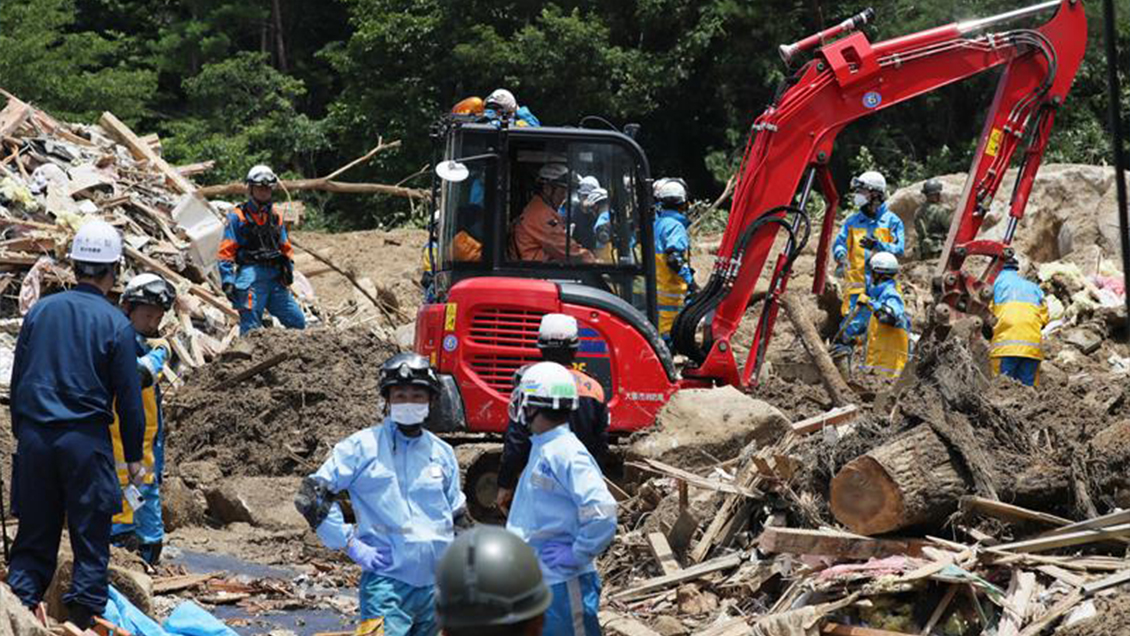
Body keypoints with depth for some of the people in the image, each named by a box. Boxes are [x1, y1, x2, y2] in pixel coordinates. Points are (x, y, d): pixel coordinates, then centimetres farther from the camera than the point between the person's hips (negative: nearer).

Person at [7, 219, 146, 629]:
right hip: (86, 440, -4)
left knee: (34, 537, 10)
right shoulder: (116, 324, -5)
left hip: (35, 437, 4)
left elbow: (17, 378, 11)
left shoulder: (40, 311, 5)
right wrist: (133, 456, 6)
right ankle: (84, 616, 3)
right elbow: (129, 397, -2)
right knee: (91, 538, 5)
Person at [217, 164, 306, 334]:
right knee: (251, 328, -8)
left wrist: (289, 268, 11)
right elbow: (226, 251, -2)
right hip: (251, 275, -6)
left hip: (275, 276, 6)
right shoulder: (237, 217, 2)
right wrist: (227, 281, -11)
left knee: (298, 322, 2)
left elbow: (285, 247, 27)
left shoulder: (275, 217, 19)